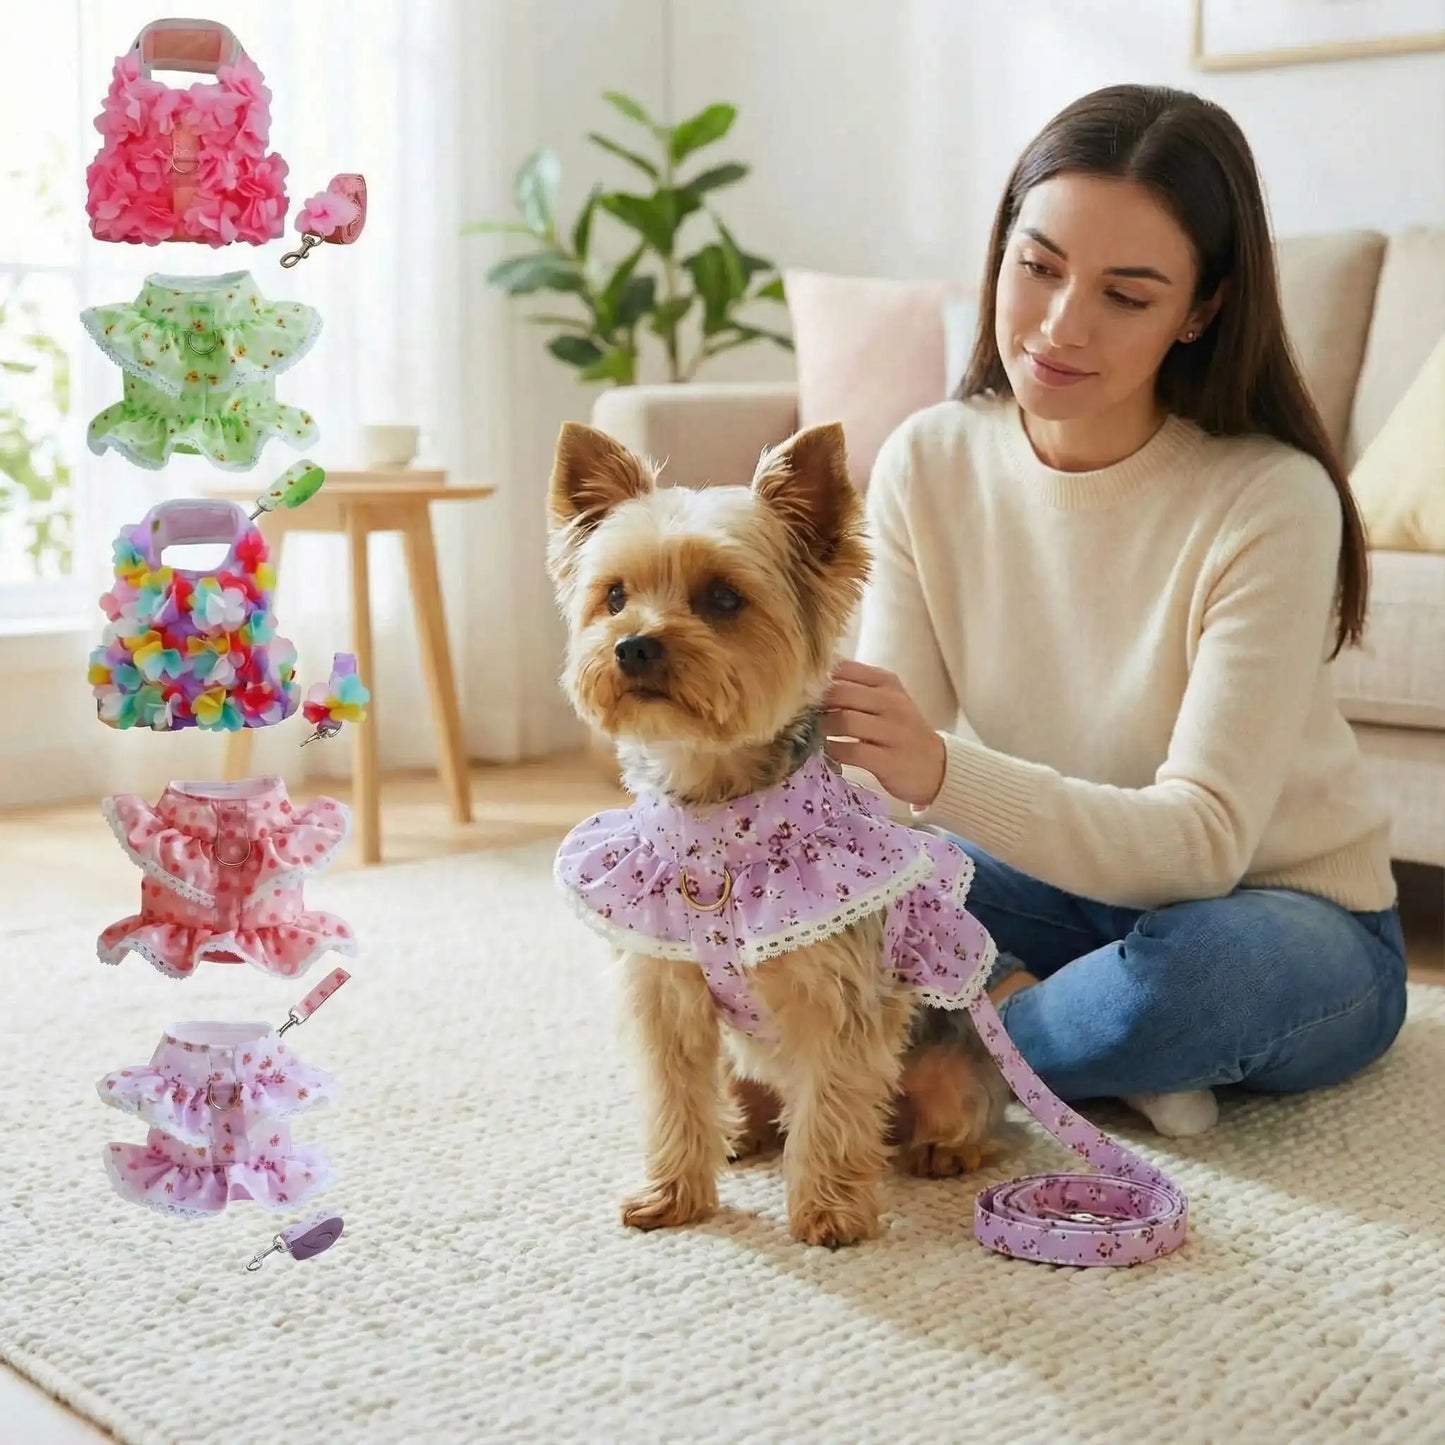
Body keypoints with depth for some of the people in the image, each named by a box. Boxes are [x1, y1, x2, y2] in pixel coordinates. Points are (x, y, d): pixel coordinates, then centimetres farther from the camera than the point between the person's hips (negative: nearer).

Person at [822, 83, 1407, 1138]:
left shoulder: (1273, 502, -24)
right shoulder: (928, 466, -10)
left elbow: (1203, 839, -31)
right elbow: (884, 775, -13)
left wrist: (943, 772, -46)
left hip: (1295, 921, -4)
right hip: (1069, 890, 4)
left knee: (1186, 969, -37)